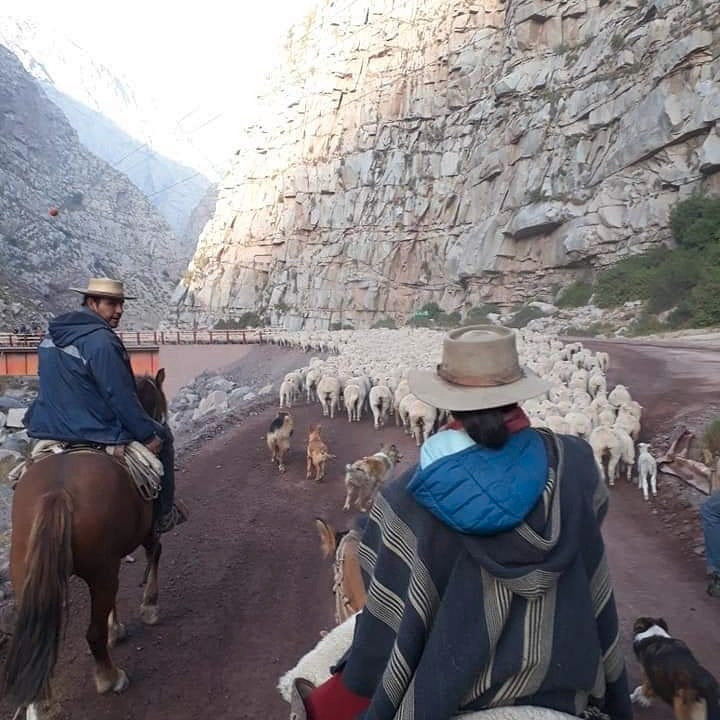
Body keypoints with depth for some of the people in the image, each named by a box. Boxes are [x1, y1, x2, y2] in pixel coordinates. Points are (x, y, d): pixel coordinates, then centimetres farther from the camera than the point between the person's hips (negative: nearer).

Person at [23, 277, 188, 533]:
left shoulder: (51, 335, 8)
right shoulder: (101, 341, -20)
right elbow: (121, 397, -20)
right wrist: (148, 435, -13)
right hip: (94, 434, -9)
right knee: (162, 436, 10)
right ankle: (164, 515, 16)